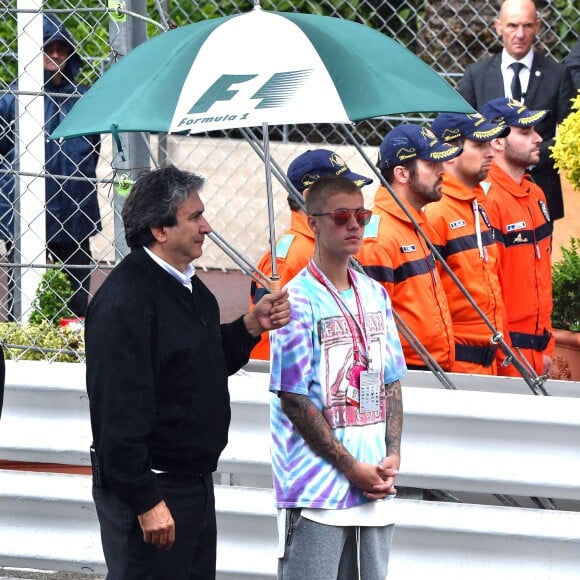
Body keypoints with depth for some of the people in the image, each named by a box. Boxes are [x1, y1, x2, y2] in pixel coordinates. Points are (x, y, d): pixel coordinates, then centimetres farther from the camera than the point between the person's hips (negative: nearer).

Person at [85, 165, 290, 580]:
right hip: (149, 490, -10)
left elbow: (211, 365, 22)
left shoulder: (188, 286, 11)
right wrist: (145, 501, -25)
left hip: (194, 481, 10)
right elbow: (119, 410, -24)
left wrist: (251, 326, 3)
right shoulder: (124, 300, -21)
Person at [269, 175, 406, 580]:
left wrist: (392, 456, 0)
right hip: (317, 489, -6)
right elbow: (294, 400, -12)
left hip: (374, 486, 7)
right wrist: (352, 467, -13)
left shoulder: (375, 295, 11)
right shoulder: (298, 301, -10)